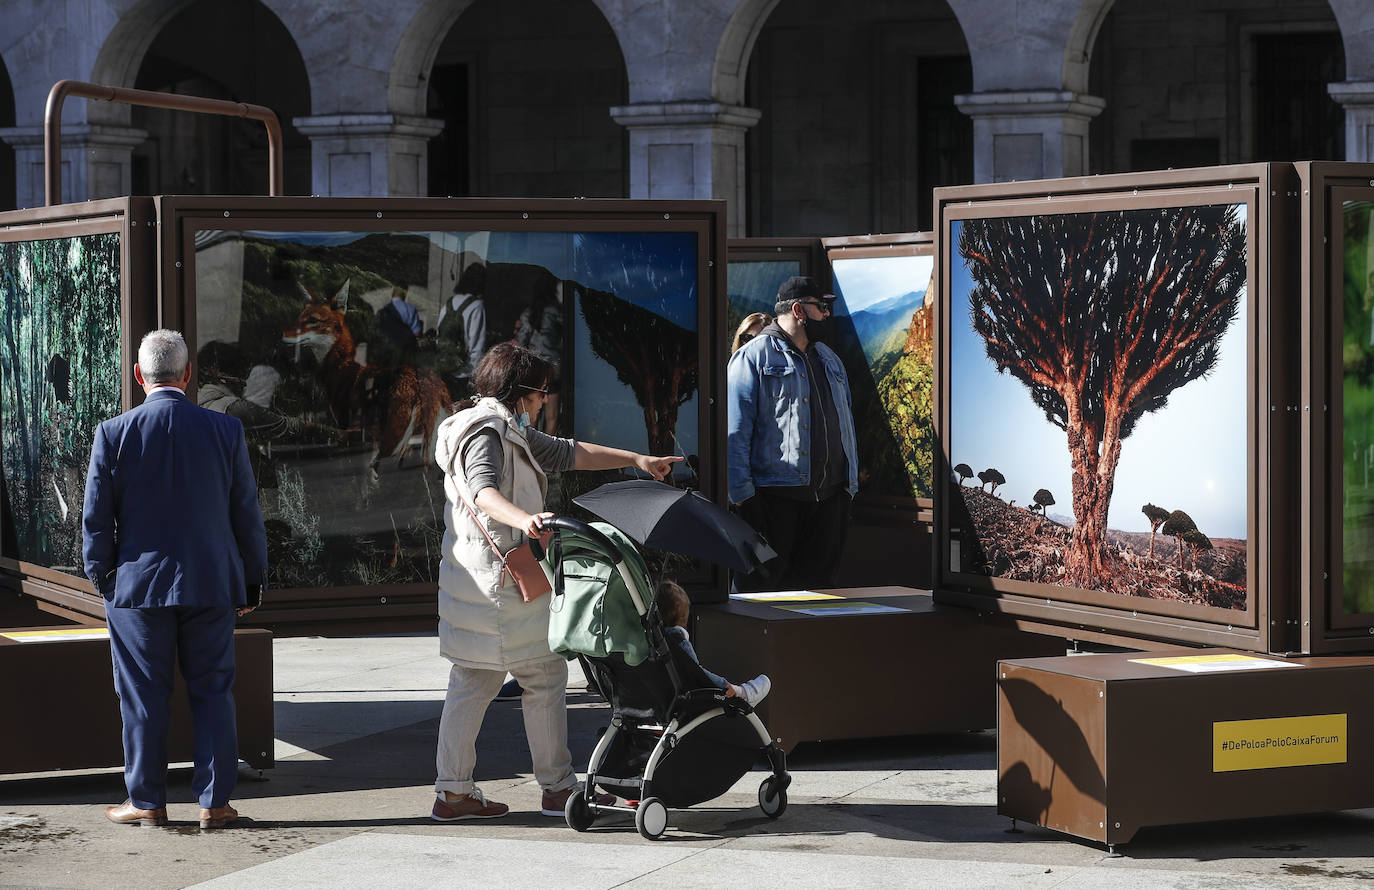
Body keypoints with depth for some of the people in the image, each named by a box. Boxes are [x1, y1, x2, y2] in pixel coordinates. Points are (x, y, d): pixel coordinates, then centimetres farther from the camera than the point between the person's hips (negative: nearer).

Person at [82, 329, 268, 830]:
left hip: (137, 587, -1)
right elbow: (247, 516, 2)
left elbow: (96, 518, -3)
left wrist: (101, 578, 9)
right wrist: (251, 583, 11)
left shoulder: (114, 434, -7)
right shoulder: (225, 431, -3)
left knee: (144, 696, 7)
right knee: (212, 693, 8)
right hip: (211, 585, 1)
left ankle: (147, 802, 12)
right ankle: (214, 802, 9)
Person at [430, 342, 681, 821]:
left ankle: (453, 791, 8)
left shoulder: (511, 431, 20)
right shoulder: (486, 431, -13)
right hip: (500, 577, -10)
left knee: (472, 681, 8)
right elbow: (483, 490, -30)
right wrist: (523, 520, -48)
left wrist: (636, 459, 29)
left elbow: (568, 453, 28)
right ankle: (557, 786, 7)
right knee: (545, 675, 0)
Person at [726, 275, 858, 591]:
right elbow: (735, 431, -7)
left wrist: (851, 483, 17)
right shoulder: (753, 357, -1)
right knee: (762, 585, -5)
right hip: (774, 493, -6)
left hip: (830, 496, 7)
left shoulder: (830, 360, 22)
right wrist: (741, 491, -14)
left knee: (819, 581, 7)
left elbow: (847, 423, 25)